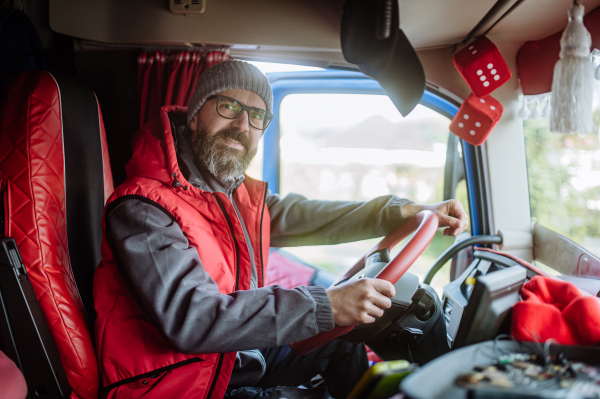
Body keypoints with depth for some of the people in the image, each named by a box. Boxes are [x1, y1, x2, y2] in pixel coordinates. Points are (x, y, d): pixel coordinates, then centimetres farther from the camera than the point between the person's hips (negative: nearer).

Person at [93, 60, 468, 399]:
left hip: (242, 355, 9)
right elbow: (191, 318, -34)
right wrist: (325, 306, -38)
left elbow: (307, 217, 12)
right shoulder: (144, 208, -24)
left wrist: (408, 212, 1)